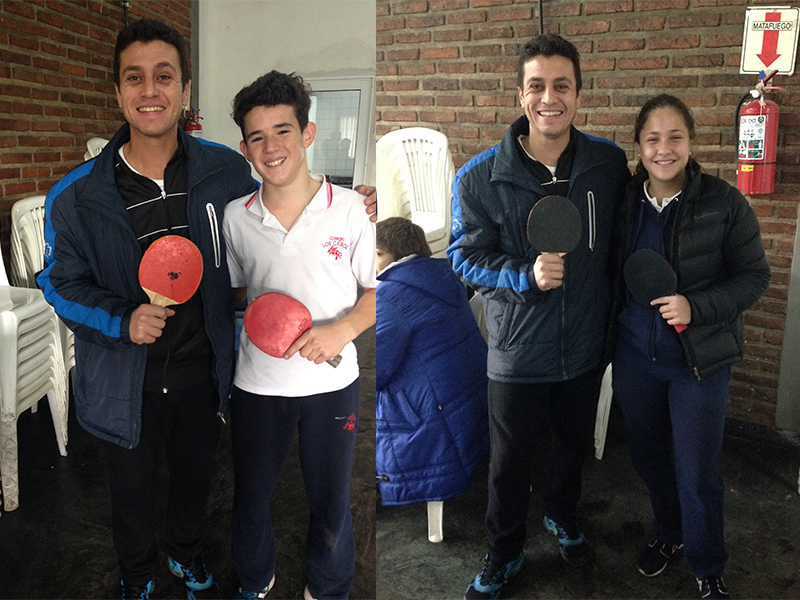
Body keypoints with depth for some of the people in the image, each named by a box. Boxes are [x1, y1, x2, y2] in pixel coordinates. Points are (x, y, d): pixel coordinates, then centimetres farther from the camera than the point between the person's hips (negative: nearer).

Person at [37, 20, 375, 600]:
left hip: (203, 372, 2)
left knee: (196, 475, 24)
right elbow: (61, 282, -5)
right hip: (127, 381, -1)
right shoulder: (77, 196, -13)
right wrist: (122, 321, -21)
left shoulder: (228, 173, -10)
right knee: (132, 486, 20)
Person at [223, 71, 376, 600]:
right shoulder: (236, 216, -2)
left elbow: (377, 289, -4)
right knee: (251, 494, 18)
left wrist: (343, 329, -20)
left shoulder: (351, 208, -9)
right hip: (256, 382, 2)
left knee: (331, 500, 13)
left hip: (331, 381, -2)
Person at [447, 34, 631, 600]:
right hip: (517, 349, -2)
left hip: (586, 346, 3)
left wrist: (614, 317, 5)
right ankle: (504, 552, 39)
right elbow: (466, 258, -10)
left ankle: (563, 516, 55)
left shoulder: (610, 163, -8)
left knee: (574, 445, 25)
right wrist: (526, 276, -26)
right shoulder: (479, 178, -15)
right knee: (510, 462, 13)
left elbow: (621, 240, 7)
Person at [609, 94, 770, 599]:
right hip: (635, 354, 4)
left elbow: (755, 275, -8)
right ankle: (669, 534, 46)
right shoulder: (624, 201, -2)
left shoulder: (724, 203, -12)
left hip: (700, 359, -3)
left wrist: (695, 307, -22)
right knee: (648, 455, 19)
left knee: (697, 472, 5)